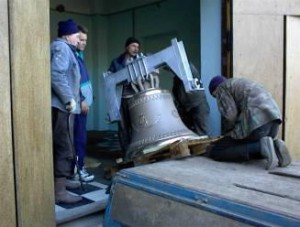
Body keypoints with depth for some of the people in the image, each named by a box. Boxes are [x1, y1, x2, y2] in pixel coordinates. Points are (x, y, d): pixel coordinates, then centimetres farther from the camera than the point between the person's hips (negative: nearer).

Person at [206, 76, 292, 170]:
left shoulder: (222, 88, 12)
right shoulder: (240, 83, 36)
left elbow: (230, 115, -5)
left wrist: (226, 133, 13)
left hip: (256, 121, -9)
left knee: (214, 151, -1)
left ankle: (261, 147, -14)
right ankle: (275, 146, 5)